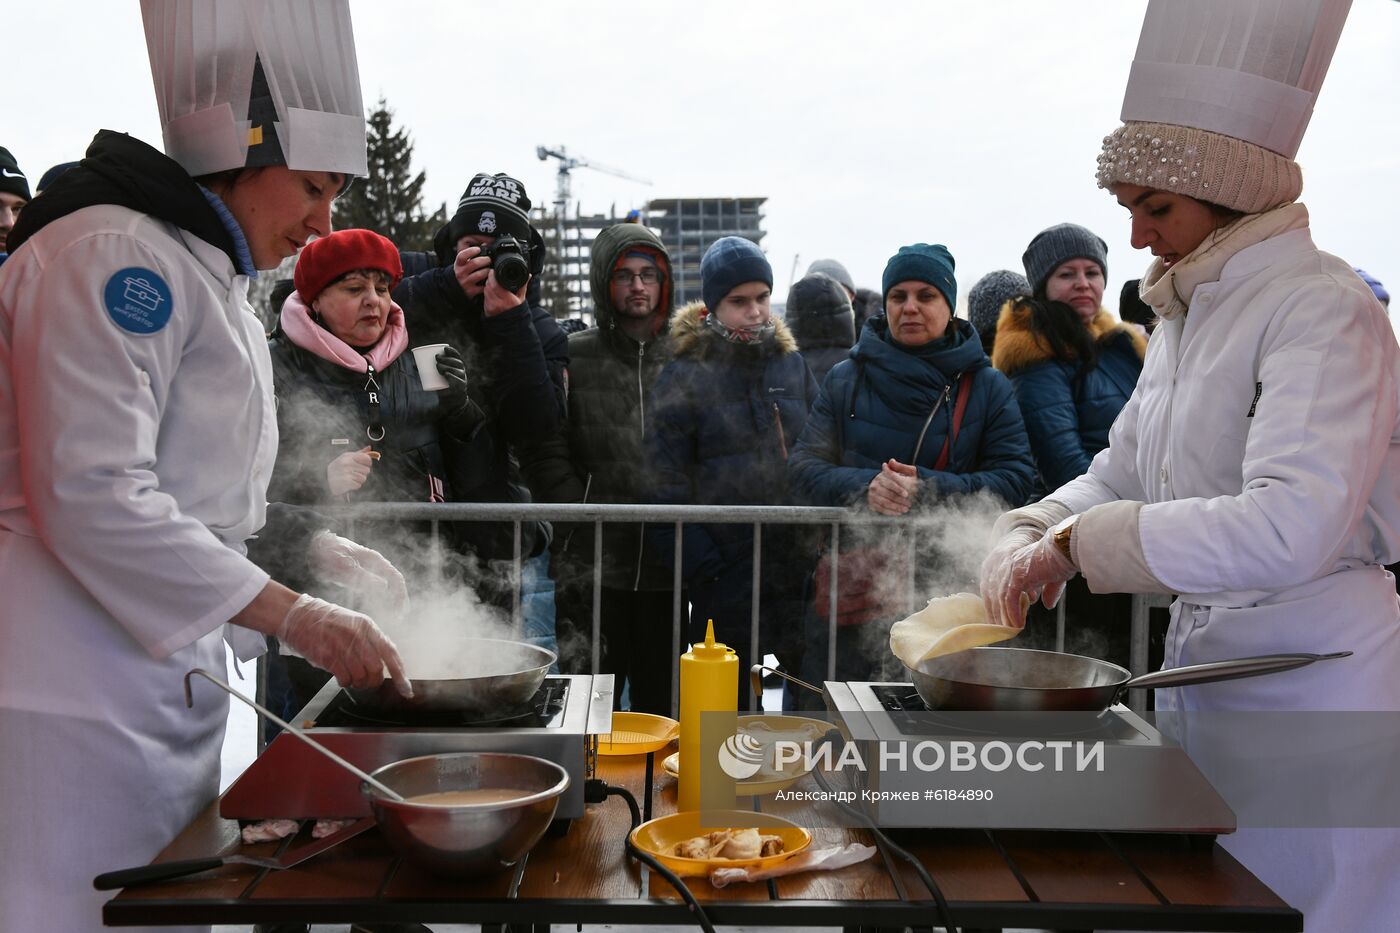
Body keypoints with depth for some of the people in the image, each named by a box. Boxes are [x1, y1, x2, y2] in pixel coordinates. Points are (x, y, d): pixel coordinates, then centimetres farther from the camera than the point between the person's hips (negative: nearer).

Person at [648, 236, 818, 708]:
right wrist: (698, 560, -13)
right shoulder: (684, 374, -6)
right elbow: (666, 481, -8)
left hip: (796, 558, 4)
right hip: (726, 563, -4)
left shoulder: (790, 361, 8)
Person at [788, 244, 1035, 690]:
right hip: (853, 586, 1)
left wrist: (929, 490, -19)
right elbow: (802, 469, 4)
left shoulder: (987, 388, 7)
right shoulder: (846, 381, 10)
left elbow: (1014, 479, -3)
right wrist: (863, 487, -17)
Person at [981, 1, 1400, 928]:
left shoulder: (1324, 311, -18)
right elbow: (1122, 475, 17)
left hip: (1316, 671, -8)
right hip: (1204, 658, 8)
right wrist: (1032, 534, -2)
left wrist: (1080, 543, -26)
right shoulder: (1187, 314, 10)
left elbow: (1288, 529, -30)